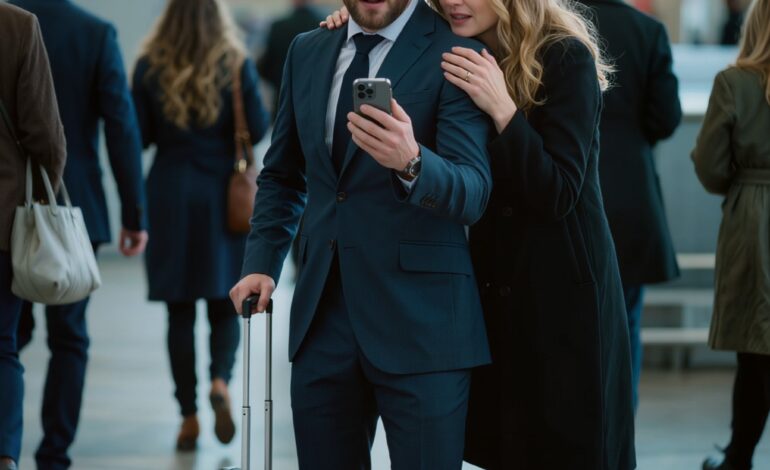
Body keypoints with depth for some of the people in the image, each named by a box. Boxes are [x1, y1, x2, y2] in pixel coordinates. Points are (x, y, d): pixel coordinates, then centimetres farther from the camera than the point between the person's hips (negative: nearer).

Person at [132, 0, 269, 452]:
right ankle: (221, 380, -15)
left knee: (180, 309, 6)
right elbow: (258, 129, -6)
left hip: (170, 193, 0)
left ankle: (189, 416, 6)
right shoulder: (237, 65, -5)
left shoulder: (151, 67, -3)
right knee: (225, 303, 11)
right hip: (223, 194, 0)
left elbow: (138, 135, -3)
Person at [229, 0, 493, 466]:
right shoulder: (307, 52, 11)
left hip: (419, 318, -5)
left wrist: (411, 162, -36)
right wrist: (262, 262, 8)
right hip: (322, 314, 5)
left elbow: (472, 192, -16)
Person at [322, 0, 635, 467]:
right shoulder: (461, 59, 5)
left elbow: (558, 196, -16)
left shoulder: (565, 57, -14)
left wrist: (503, 109, -28)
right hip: (495, 284, 6)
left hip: (563, 289, -6)